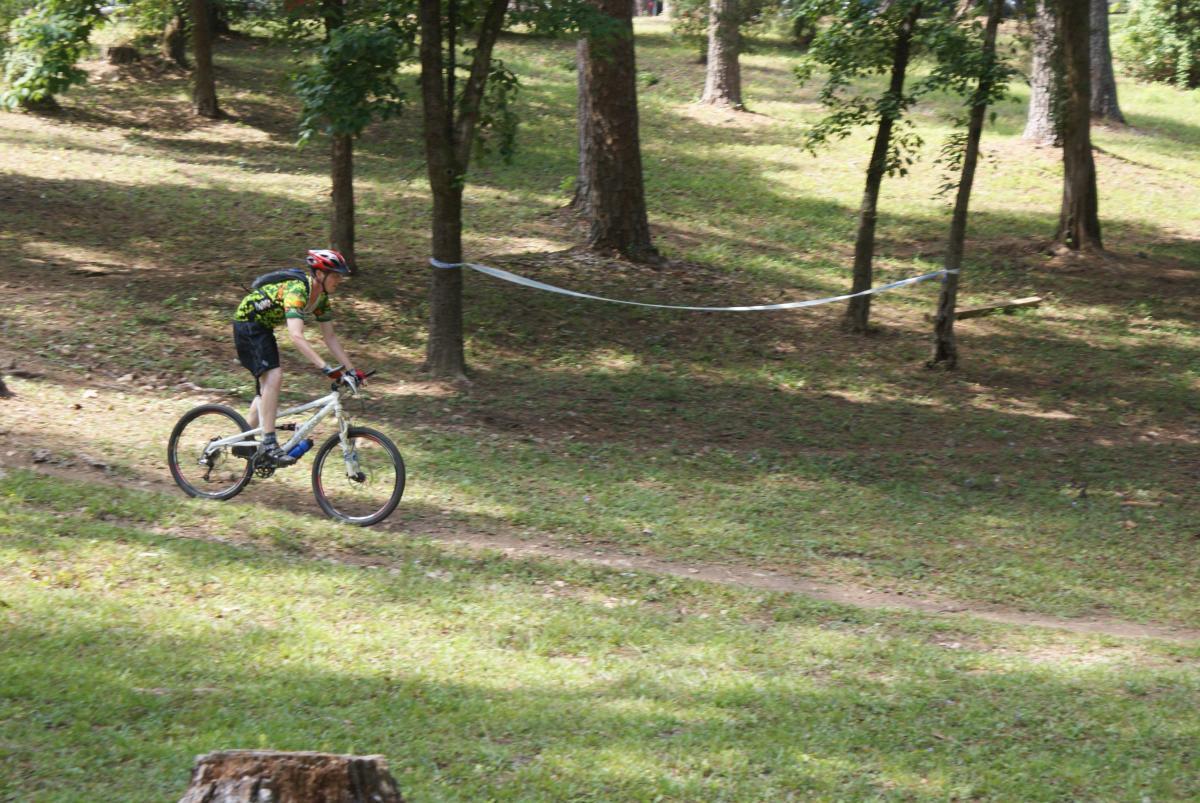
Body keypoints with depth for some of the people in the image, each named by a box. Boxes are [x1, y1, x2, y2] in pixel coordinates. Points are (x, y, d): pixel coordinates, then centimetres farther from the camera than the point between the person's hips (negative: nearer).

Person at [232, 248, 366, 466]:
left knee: (267, 384, 13)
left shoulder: (321, 297, -3)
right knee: (273, 376, -23)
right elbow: (296, 336, -42)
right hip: (248, 323, -10)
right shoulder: (297, 290, -32)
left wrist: (351, 369, -3)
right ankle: (269, 445, -26)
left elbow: (330, 337, 4)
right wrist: (326, 368, -48)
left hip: (263, 326, 10)